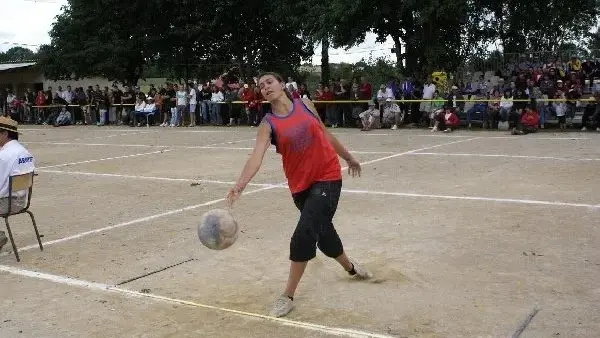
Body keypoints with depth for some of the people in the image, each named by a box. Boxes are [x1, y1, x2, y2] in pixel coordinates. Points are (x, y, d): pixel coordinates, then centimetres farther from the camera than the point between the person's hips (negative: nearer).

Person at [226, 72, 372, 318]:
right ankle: (350, 267, 49)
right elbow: (256, 156, -21)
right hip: (301, 185, 2)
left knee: (304, 235, -14)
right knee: (322, 231, 17)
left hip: (328, 177, -2)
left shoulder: (305, 104, 0)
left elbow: (326, 134, 14)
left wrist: (349, 158, 24)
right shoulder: (268, 124, -6)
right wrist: (240, 184, -38)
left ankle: (288, 296, -1)